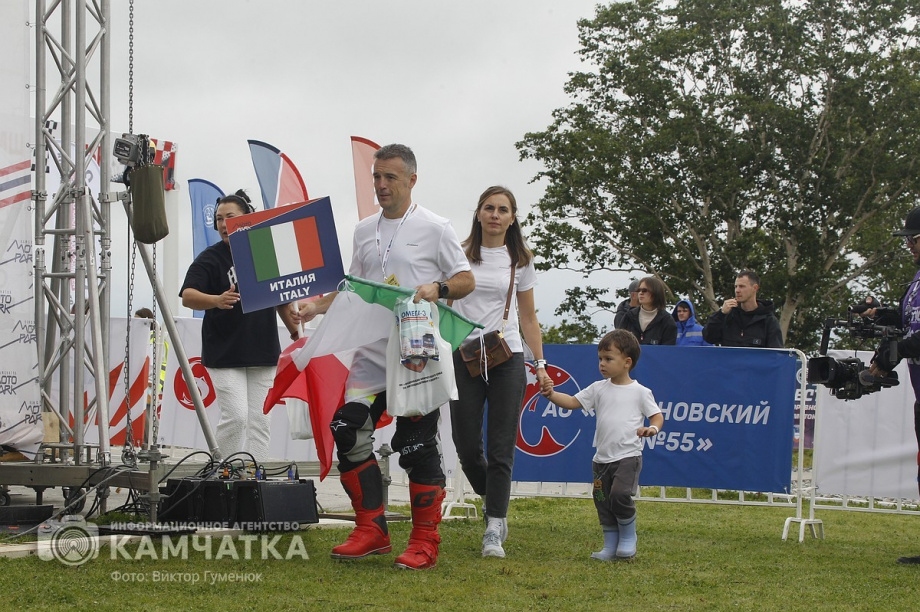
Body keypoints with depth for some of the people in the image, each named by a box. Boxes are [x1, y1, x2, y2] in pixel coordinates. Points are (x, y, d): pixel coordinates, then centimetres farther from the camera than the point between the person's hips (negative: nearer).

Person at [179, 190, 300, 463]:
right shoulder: (210, 259, -5)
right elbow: (187, 296, -20)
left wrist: (294, 330, 8)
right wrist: (217, 301, -38)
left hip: (263, 352, 4)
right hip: (224, 356, -4)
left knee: (258, 420, 4)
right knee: (235, 417, -13)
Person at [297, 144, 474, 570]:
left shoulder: (434, 228, -2)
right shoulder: (364, 231, 14)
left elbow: (466, 280, 0)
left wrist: (437, 287, -20)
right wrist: (319, 305, 4)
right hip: (371, 353, 6)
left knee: (417, 445, -4)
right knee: (348, 431, -1)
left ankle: (425, 542, 4)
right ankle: (371, 531, 9)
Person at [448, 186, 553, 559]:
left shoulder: (520, 262, 10)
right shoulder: (460, 254, 6)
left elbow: (528, 317, 14)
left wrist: (540, 364, 8)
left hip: (507, 359, 0)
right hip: (464, 356, 0)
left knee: (501, 447, -5)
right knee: (466, 445, -1)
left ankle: (493, 531, -3)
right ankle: (492, 499, 29)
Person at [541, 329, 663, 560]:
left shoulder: (640, 392, -1)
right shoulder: (599, 389, 9)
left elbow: (657, 415, 4)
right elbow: (573, 402, 7)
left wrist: (652, 428, -17)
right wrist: (551, 394, -9)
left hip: (628, 456, -5)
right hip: (602, 457, 5)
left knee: (620, 494, -21)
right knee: (602, 500, 6)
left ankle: (628, 536, 3)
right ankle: (611, 546, 17)